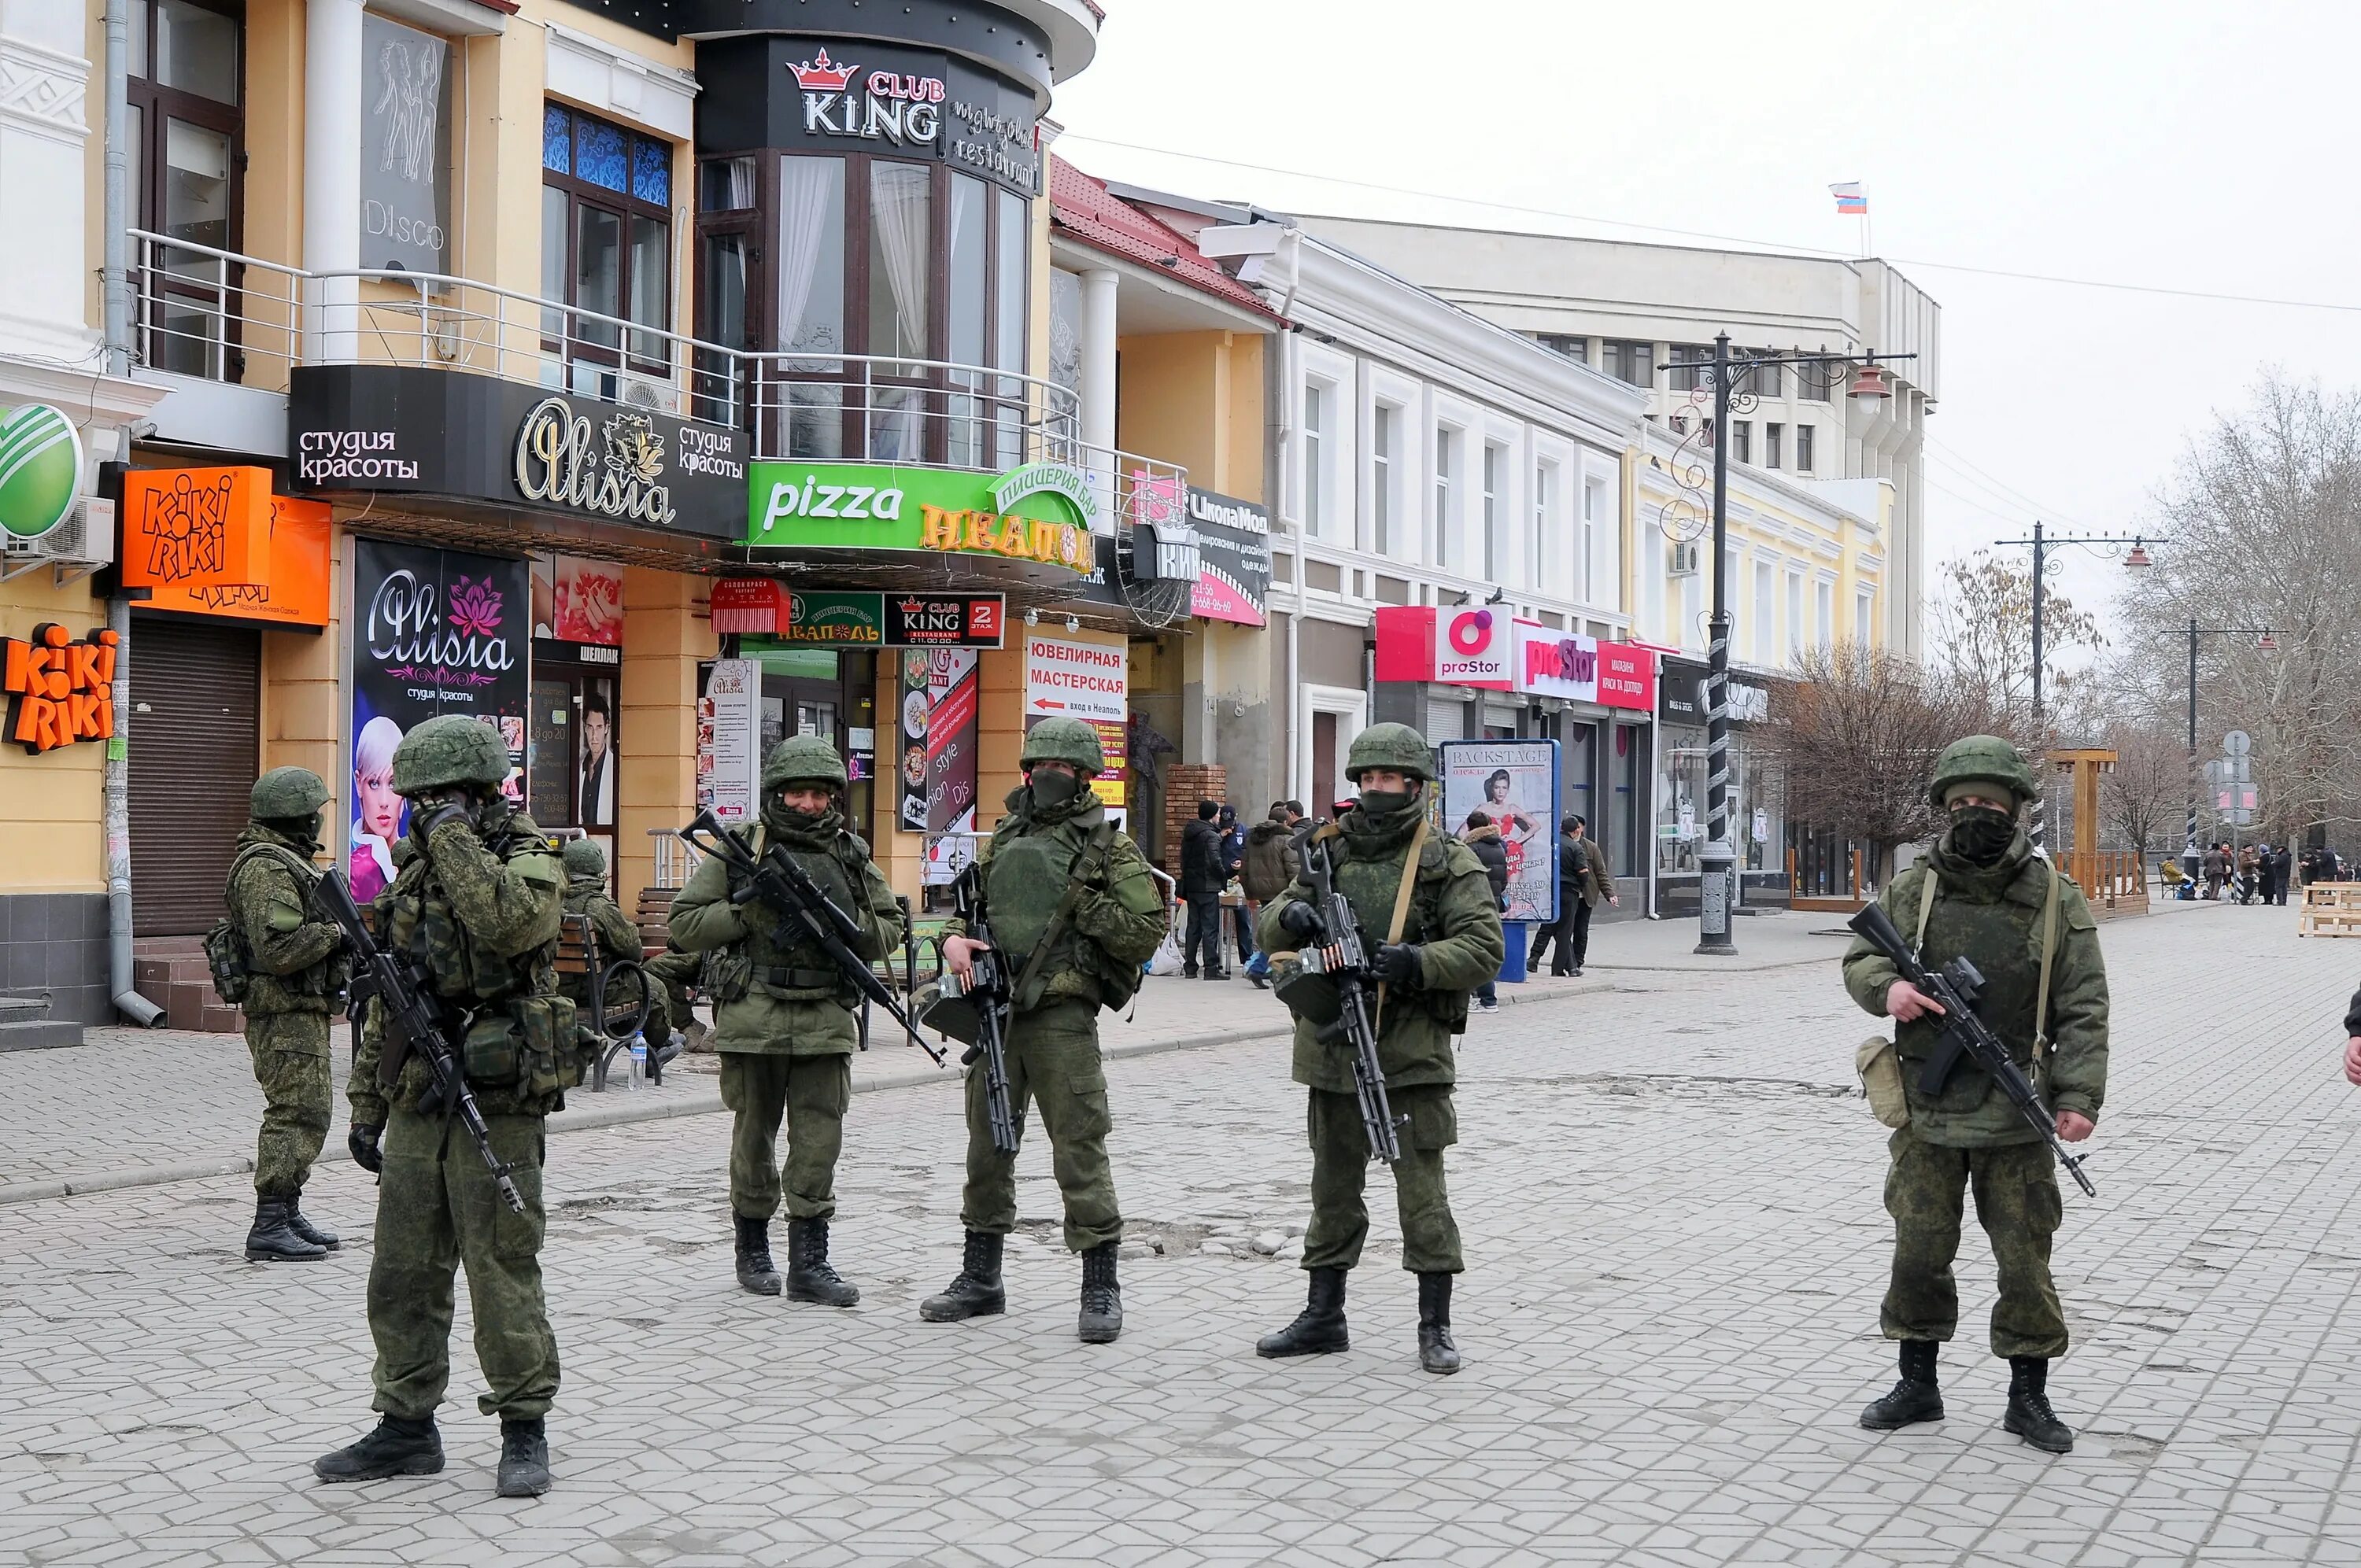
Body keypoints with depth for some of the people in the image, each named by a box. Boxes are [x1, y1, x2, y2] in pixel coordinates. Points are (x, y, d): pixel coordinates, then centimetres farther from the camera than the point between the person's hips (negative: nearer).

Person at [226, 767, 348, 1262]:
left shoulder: (284, 860, 18)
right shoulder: (267, 868, -17)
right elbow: (280, 949, -26)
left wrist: (342, 931, 10)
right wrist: (335, 932, -15)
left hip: (302, 1010, 11)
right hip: (285, 1014, -11)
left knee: (310, 1113, 14)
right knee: (297, 1115, -11)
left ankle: (288, 1214, 21)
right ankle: (269, 1228, -9)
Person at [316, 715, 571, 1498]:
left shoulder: (530, 862, -6)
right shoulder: (418, 874, 15)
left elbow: (508, 921, -32)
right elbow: (387, 1001, 20)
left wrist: (453, 836, -21)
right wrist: (366, 1104, 18)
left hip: (496, 1107, -7)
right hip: (416, 1104, 7)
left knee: (503, 1274, -1)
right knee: (402, 1276, 11)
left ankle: (525, 1431, 10)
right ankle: (407, 1428, 22)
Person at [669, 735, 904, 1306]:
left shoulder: (853, 857, 10)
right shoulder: (740, 851, 2)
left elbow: (891, 929, 15)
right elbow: (684, 926, 2)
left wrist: (851, 926, -6)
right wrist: (746, 911, -11)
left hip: (827, 1022, 2)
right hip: (753, 1018, -2)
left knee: (819, 1142, 1)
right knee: (754, 1140, 9)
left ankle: (809, 1262, 7)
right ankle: (753, 1250, 24)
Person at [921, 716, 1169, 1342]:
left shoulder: (1110, 849, -2)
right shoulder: (1004, 839, 15)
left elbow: (1146, 931, -8)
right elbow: (964, 902, 19)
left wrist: (1081, 902, -14)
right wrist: (954, 939, -2)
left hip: (1061, 1015, -6)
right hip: (994, 1009, 6)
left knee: (1079, 1145, -7)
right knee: (987, 1143, 12)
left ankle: (1101, 1286, 1)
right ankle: (981, 1278, 24)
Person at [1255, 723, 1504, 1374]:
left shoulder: (1449, 862, -3)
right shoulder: (1331, 853, 11)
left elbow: (1485, 947, -9)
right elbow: (1269, 930, 11)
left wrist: (1418, 962, -23)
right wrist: (1291, 916, -13)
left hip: (1412, 1053, -5)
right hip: (1333, 1050, 5)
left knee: (1422, 1191, -2)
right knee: (1333, 1187, 14)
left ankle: (1436, 1326, 7)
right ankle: (1323, 1316, 24)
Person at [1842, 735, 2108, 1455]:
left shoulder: (2056, 901, -2)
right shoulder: (1912, 890, 3)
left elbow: (2082, 1011, -3)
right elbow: (1859, 958, 11)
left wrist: (2079, 1096, -12)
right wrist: (1887, 987, -12)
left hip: (2014, 1122, -2)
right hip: (1926, 1112, 2)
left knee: (2025, 1260, 5)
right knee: (1918, 1253, 9)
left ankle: (2029, 1396, 19)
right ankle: (1918, 1385, 24)